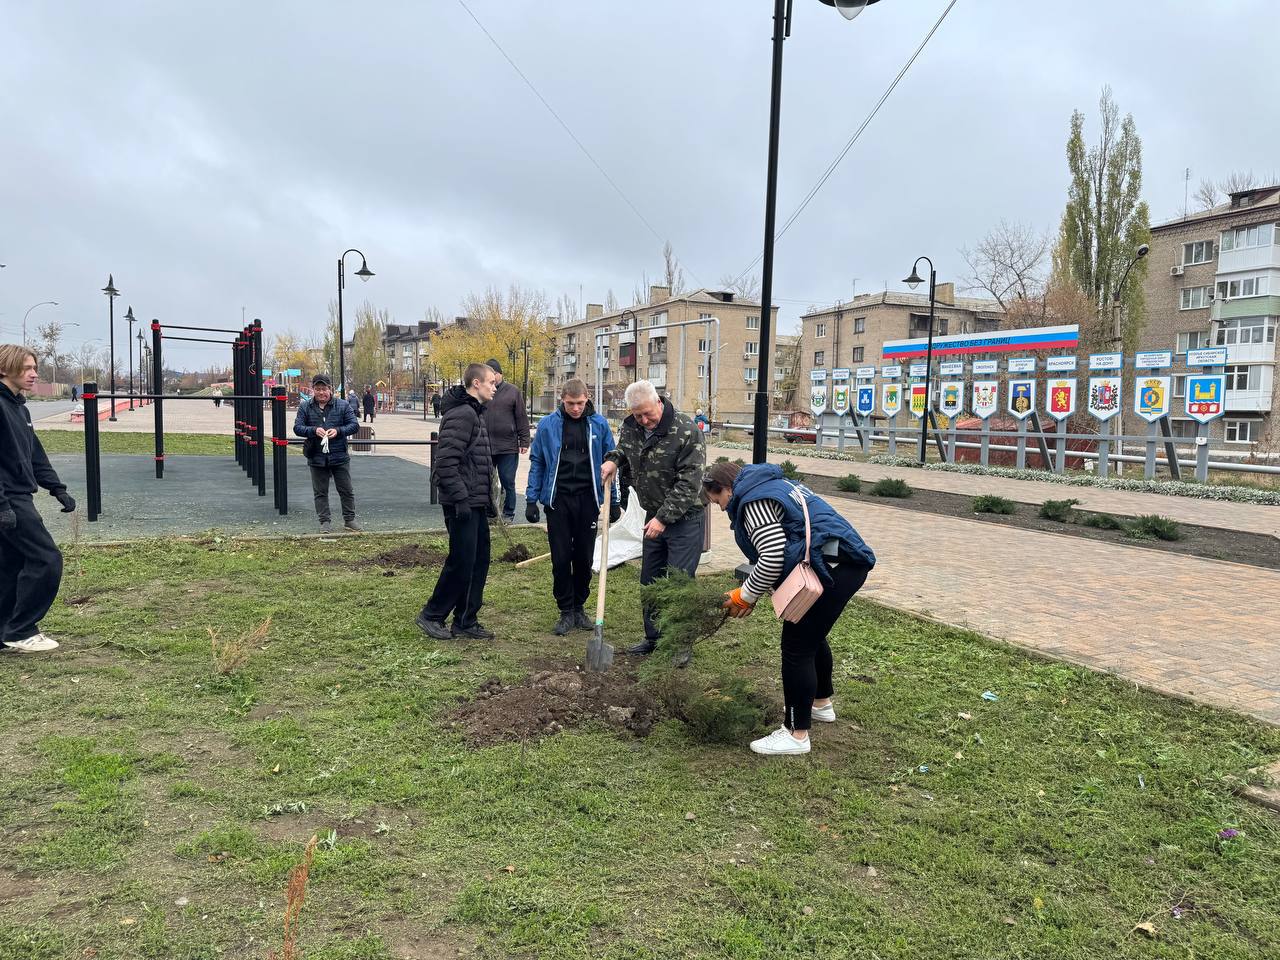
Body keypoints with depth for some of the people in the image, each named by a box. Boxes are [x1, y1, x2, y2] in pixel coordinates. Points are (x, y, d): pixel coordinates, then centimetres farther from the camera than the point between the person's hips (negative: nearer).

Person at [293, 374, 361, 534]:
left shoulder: (342, 405, 0)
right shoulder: (305, 407, 2)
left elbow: (354, 425, -2)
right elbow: (297, 427, -2)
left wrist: (338, 431, -18)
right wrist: (314, 430, -20)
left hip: (340, 456, 0)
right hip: (317, 458, 1)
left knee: (346, 490, 7)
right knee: (320, 492, 7)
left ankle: (349, 519, 19)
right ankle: (325, 522, 16)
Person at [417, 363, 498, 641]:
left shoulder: (475, 413, 17)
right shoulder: (461, 414, -16)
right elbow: (445, 461, -23)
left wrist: (487, 498, 21)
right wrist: (460, 498, -23)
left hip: (476, 503, 10)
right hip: (463, 504, -10)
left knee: (479, 561, 12)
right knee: (461, 562, -3)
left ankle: (466, 621, 20)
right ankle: (432, 615, 13)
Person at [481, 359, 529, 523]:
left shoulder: (513, 391, 3)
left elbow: (522, 418, 2)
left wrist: (524, 442, -3)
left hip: (508, 447, -2)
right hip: (484, 447, 2)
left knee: (508, 482, 4)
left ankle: (508, 514, 17)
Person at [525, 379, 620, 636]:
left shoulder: (599, 424, 0)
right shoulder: (548, 425, -3)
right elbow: (536, 463, 3)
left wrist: (614, 501, 5)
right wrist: (531, 499, -1)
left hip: (588, 499, 1)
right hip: (558, 499, -1)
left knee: (584, 558, 9)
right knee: (561, 558, 3)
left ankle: (579, 607, 25)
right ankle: (566, 612, 16)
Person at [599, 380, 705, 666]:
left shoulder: (686, 430, -21)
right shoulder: (630, 428, -1)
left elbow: (688, 483, -22)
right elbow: (623, 450, 22)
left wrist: (663, 518, -23)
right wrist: (613, 460, -2)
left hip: (684, 517, -7)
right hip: (654, 516, 7)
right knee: (650, 580, 14)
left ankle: (681, 644, 11)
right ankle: (653, 638, 29)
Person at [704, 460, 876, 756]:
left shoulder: (752, 501, -10)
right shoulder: (767, 486, 23)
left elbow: (772, 557, -19)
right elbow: (780, 551, 21)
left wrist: (744, 596, -5)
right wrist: (751, 594, 14)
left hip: (831, 569, -11)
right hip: (848, 563, 11)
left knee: (797, 647, -4)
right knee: (813, 635, 26)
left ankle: (796, 734, 6)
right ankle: (822, 704, 46)